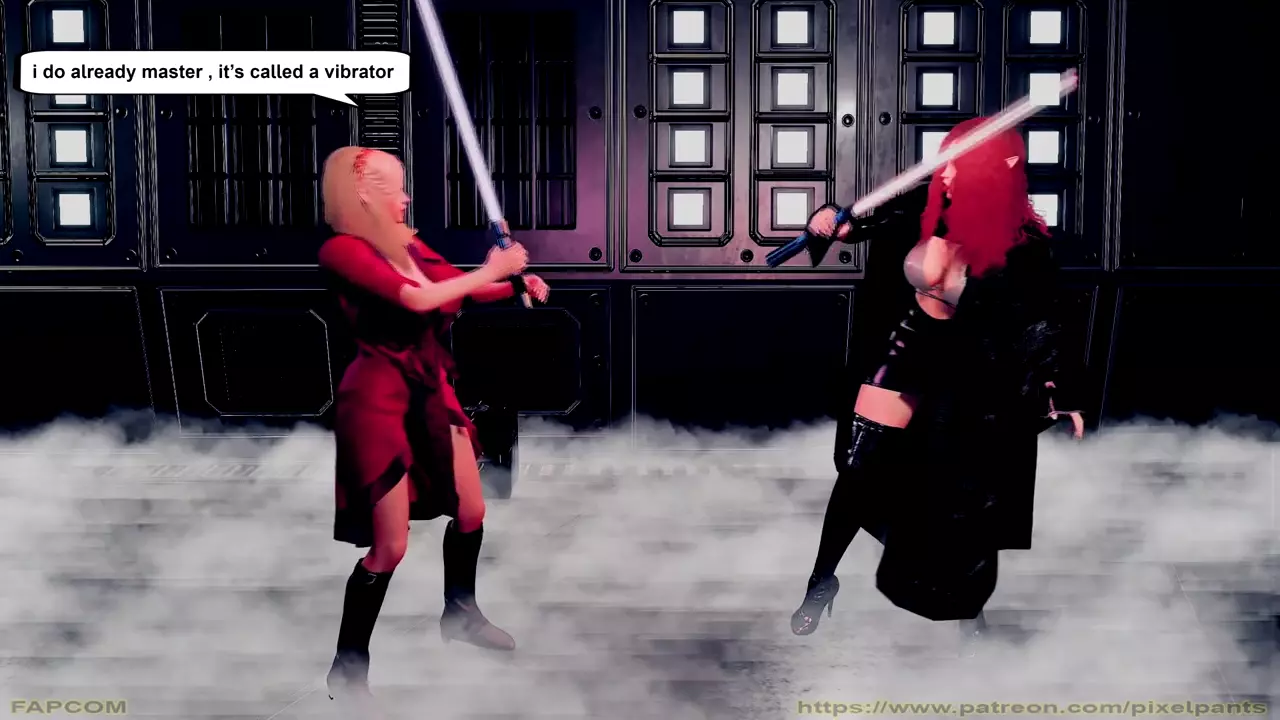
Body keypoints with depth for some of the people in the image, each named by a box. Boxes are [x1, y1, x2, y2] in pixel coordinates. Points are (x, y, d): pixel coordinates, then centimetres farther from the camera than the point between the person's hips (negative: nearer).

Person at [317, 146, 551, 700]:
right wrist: (490, 271, -15)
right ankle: (346, 668, 13)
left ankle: (459, 615, 41)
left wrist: (516, 285, -3)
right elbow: (417, 299, -24)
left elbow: (464, 287, 15)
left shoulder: (406, 243, 6)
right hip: (379, 396, -8)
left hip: (430, 388, 8)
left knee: (471, 513, 16)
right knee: (389, 547, -5)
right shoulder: (342, 250, -15)